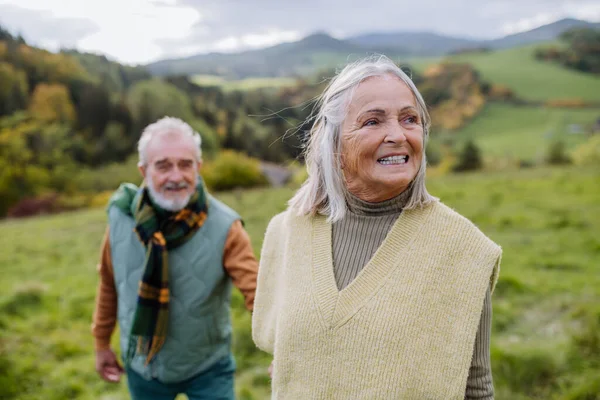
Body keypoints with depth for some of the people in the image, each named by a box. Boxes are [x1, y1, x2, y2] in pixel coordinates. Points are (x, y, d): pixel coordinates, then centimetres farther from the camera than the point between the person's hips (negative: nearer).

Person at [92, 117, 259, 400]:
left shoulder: (223, 227, -22)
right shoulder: (121, 216, -12)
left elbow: (257, 291, -30)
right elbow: (109, 283, 2)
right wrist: (102, 343, 10)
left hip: (207, 369, -3)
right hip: (142, 367, 3)